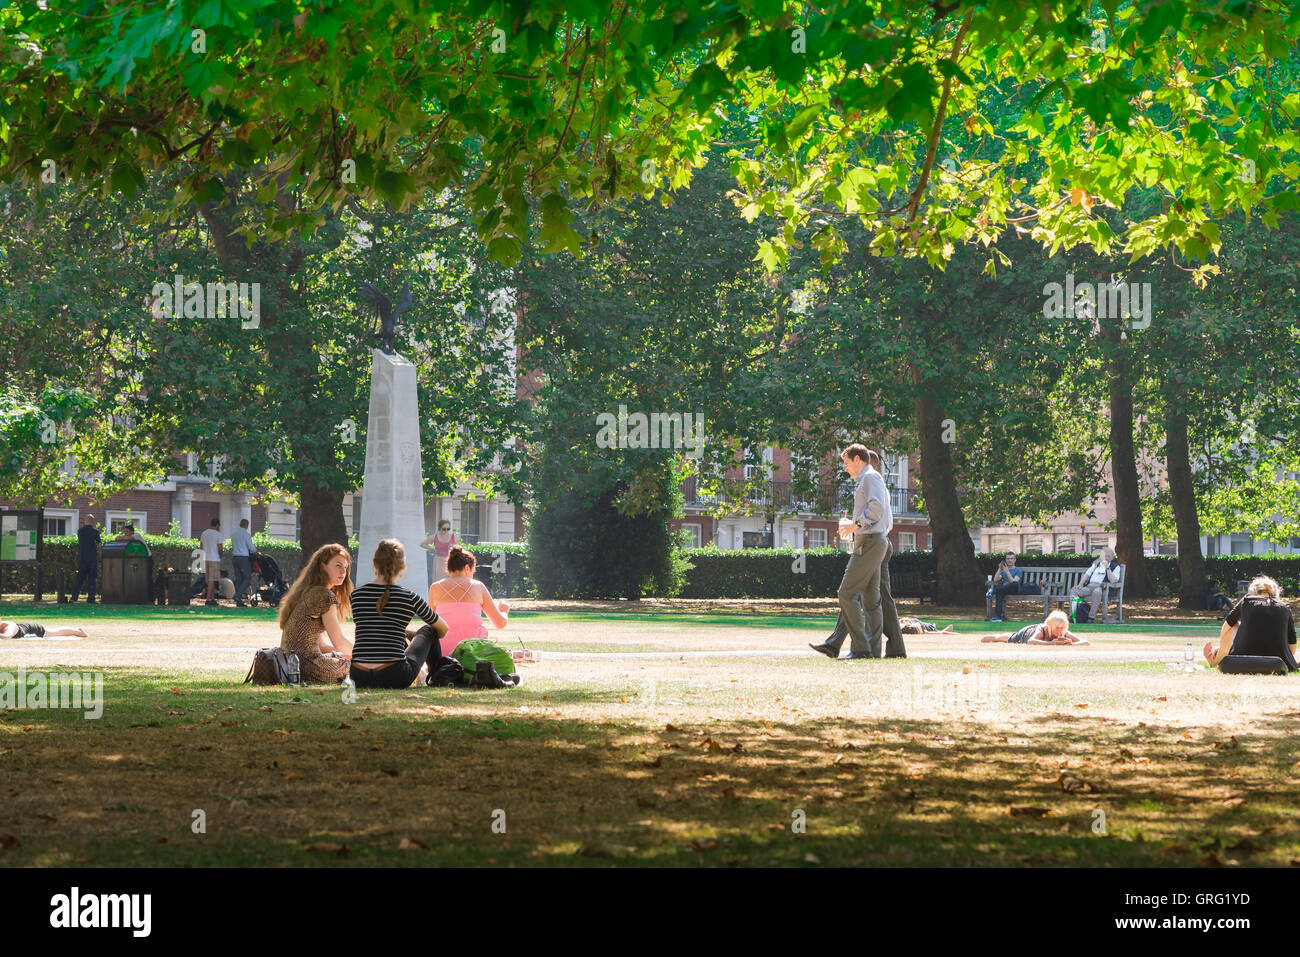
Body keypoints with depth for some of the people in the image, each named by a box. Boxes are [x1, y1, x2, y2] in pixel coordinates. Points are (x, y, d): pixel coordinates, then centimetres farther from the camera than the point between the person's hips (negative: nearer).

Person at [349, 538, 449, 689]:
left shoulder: (357, 595, 6)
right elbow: (443, 628, 14)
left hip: (359, 678, 3)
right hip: (395, 678, -3)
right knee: (429, 630, 24)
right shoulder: (409, 597, -2)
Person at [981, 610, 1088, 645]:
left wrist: (1069, 643, -63)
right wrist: (1050, 643, -74)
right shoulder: (1042, 629, -49)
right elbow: (1030, 641, -67)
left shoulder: (1065, 633, -39)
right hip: (1026, 632, -4)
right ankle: (987, 638, 56)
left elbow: (1085, 642, -45)